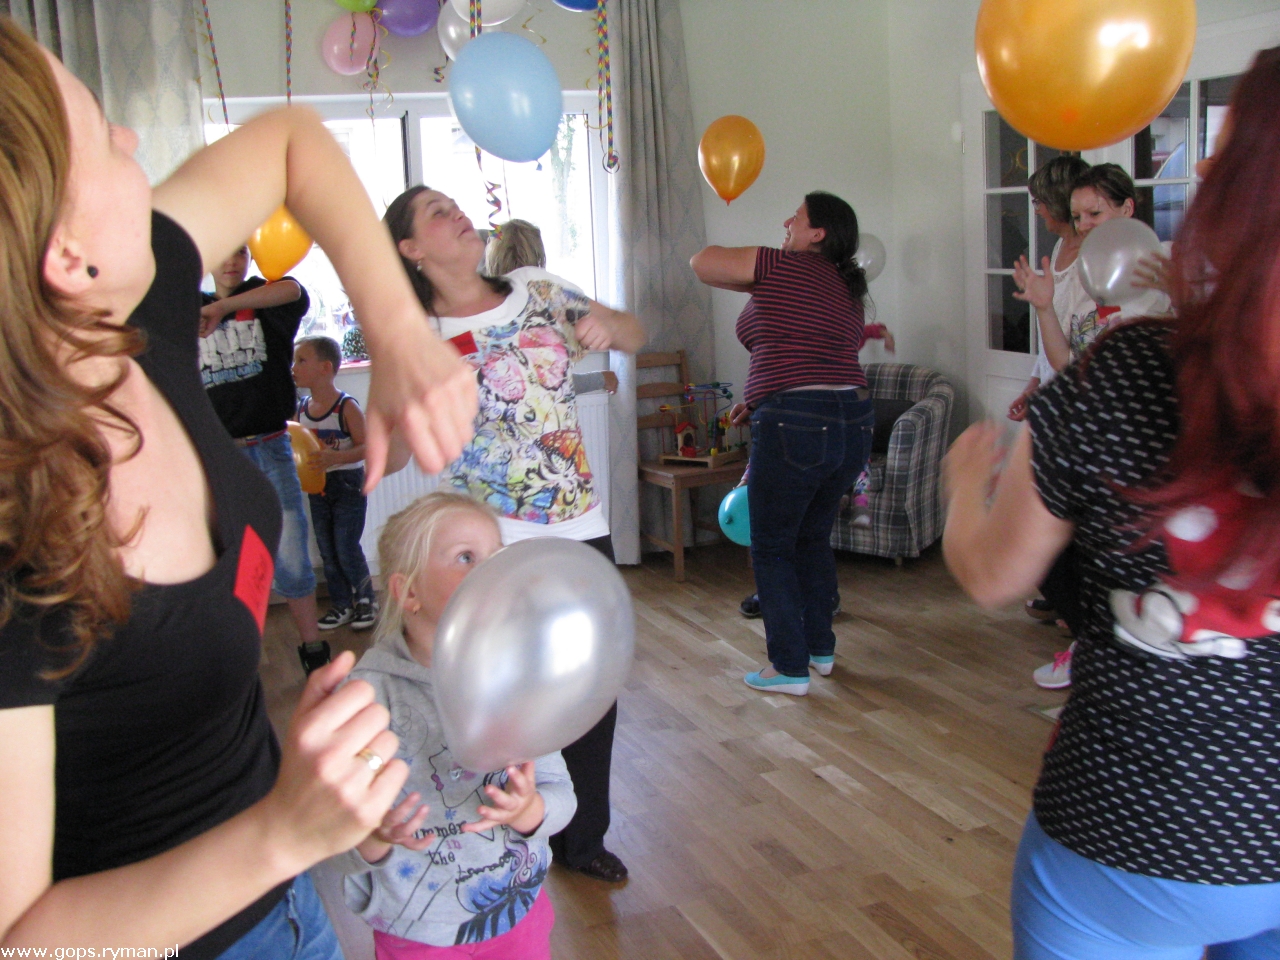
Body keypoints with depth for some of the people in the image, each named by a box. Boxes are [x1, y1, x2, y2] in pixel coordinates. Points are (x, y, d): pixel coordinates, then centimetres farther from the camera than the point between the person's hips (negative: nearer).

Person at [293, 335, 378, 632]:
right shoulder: (301, 408, 3)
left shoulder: (347, 407, -15)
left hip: (348, 484, -6)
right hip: (317, 486, 6)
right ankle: (341, 605, 23)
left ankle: (366, 601, 14)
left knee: (346, 548, -4)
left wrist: (336, 457, -30)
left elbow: (366, 446, -17)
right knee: (327, 551, 11)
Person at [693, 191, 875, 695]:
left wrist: (754, 285, 15)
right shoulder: (846, 289, 17)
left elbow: (702, 262, -1)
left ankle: (790, 668, 10)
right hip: (854, 421, 8)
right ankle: (821, 648, 32)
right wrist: (759, 399, 25)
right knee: (814, 538, 23)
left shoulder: (781, 266, -7)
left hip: (796, 424, -8)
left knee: (772, 548, 5)